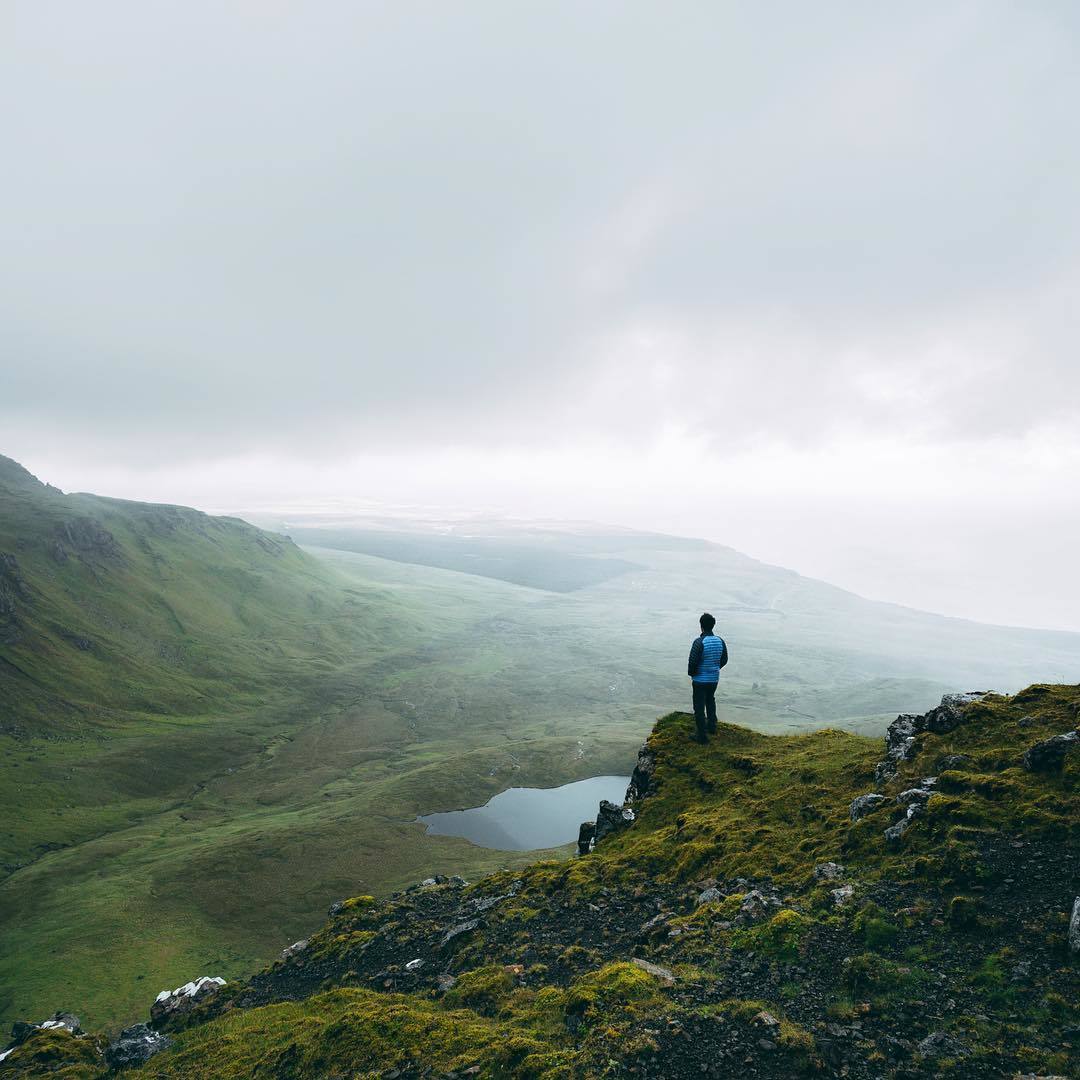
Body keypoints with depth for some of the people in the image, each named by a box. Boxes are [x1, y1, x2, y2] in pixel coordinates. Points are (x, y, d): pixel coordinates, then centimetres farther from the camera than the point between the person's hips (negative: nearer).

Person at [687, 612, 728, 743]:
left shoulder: (699, 642, -23)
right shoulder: (720, 641, -4)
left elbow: (692, 662, -21)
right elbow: (724, 660, 6)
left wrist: (691, 673, -2)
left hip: (700, 680, -6)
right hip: (714, 678, 6)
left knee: (699, 707, 4)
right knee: (710, 701, 28)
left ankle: (702, 735, 8)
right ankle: (712, 726, 39)